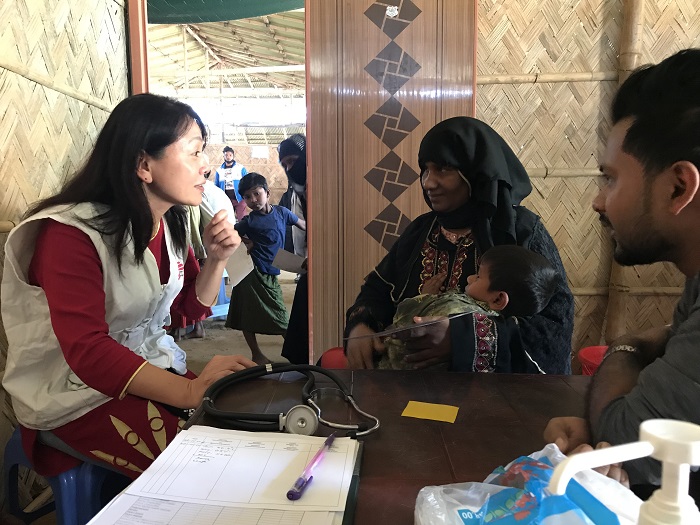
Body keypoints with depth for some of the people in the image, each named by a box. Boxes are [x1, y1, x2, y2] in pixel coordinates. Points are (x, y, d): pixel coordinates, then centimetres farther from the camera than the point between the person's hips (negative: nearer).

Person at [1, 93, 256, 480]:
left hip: (150, 369, 7)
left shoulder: (169, 223, 3)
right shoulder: (72, 234, -21)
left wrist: (217, 259, -8)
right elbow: (87, 351, -30)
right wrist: (189, 392, -40)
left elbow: (194, 306, 12)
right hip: (76, 394, -7)